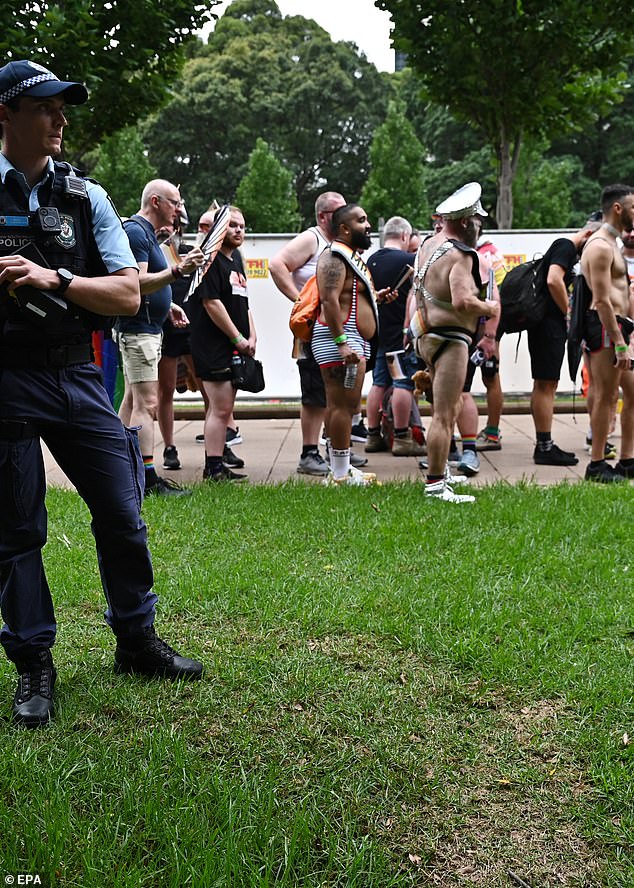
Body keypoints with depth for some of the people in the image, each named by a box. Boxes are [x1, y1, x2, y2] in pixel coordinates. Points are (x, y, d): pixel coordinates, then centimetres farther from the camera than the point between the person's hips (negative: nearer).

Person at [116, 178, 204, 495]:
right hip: (138, 329, -11)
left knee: (132, 399, 13)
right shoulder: (136, 231, -14)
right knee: (147, 403, -13)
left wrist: (168, 305, 18)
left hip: (146, 328, 11)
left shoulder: (145, 232, 19)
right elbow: (138, 283, -25)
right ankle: (148, 478, -13)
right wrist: (178, 270, -34)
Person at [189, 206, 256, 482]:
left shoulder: (235, 258, 19)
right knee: (221, 408, -10)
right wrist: (238, 338, -14)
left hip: (235, 347, 10)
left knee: (222, 407, 13)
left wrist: (251, 336, 10)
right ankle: (213, 467, -4)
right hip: (213, 347, -10)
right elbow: (211, 302, -17)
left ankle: (217, 460, 21)